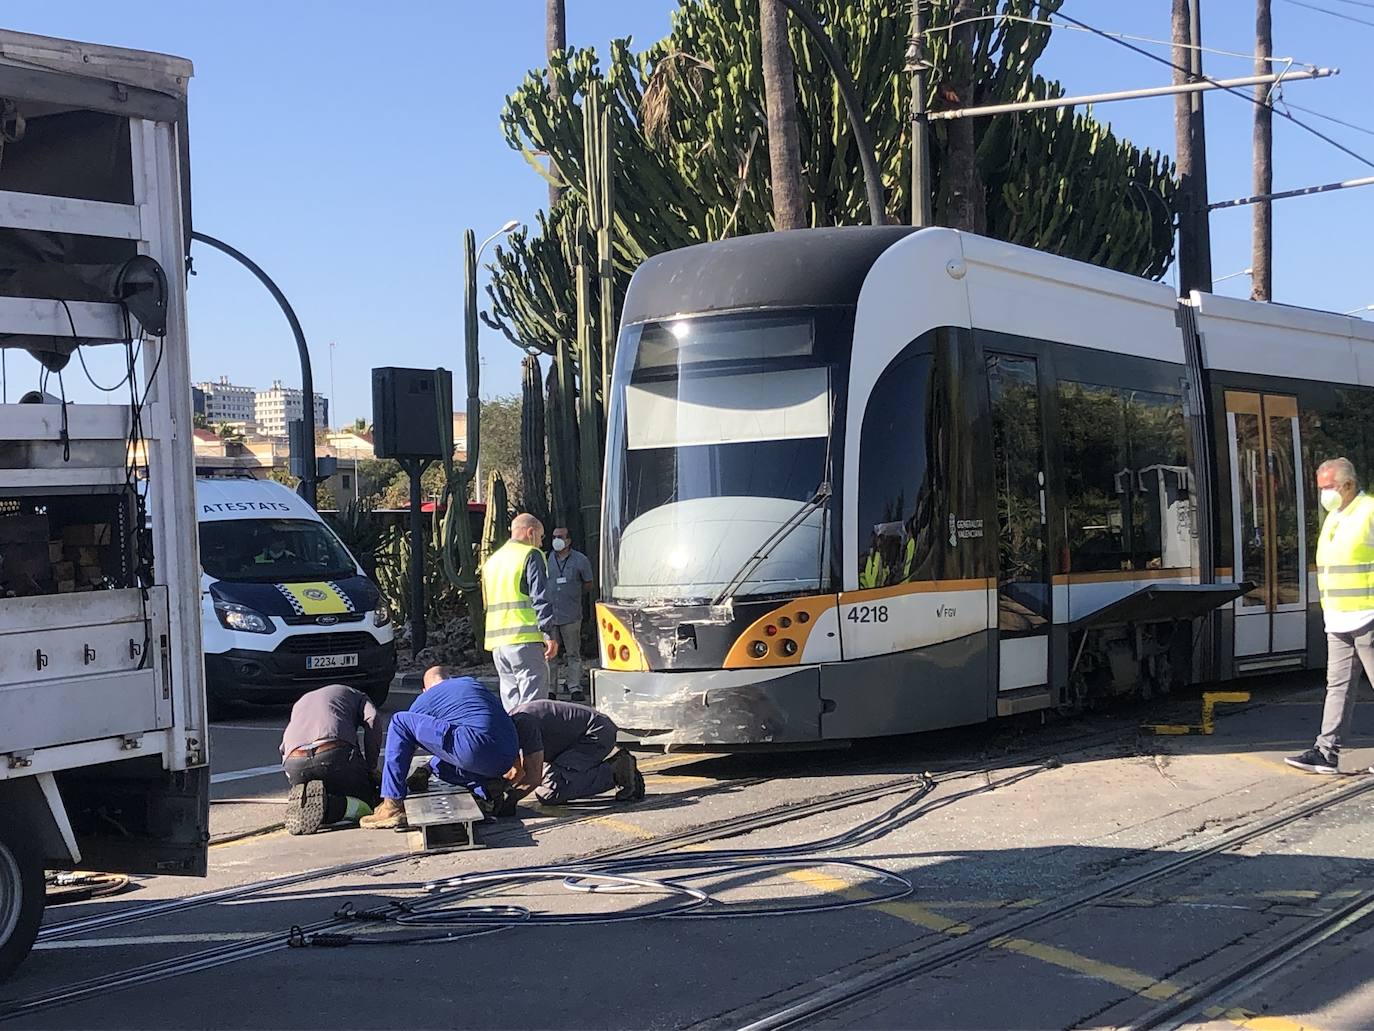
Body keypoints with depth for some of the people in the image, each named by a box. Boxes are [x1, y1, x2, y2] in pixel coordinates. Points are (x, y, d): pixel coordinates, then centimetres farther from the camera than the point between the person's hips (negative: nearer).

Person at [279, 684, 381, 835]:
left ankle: (301, 801, -8)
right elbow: (373, 720, 7)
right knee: (366, 804, 10)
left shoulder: (299, 703, 42)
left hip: (294, 761, 4)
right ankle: (327, 805, -20)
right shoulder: (352, 694, 30)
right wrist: (371, 766, 11)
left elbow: (284, 749, 31)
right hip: (335, 753, -4)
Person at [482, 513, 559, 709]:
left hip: (497, 641, 8)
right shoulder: (531, 555, -3)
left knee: (510, 701, 11)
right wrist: (549, 634, -14)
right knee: (533, 702, -9)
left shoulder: (491, 561, 22)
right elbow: (540, 598, -12)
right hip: (525, 639, -7)